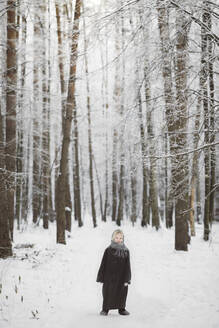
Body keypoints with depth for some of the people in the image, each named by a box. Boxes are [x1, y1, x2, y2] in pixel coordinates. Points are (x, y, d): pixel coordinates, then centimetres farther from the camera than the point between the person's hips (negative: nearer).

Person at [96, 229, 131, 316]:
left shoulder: (126, 251, 2)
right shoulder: (108, 250, -2)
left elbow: (127, 266, 2)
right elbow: (103, 265, 0)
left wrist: (127, 279, -3)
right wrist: (101, 277, -3)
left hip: (121, 278, 1)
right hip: (109, 278, -1)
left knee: (121, 294, 8)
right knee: (108, 294, 5)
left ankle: (121, 309, 24)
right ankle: (105, 309, 18)